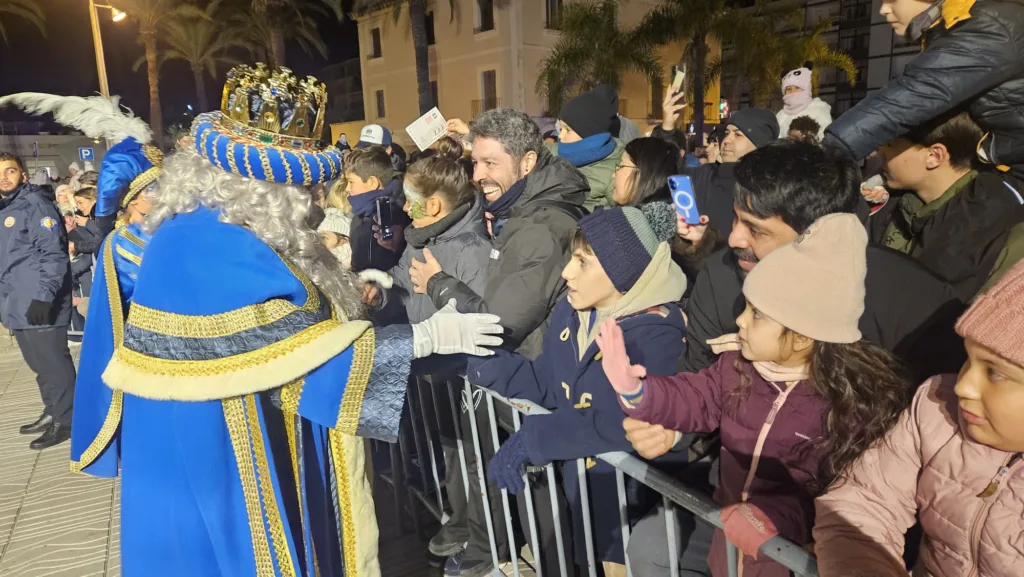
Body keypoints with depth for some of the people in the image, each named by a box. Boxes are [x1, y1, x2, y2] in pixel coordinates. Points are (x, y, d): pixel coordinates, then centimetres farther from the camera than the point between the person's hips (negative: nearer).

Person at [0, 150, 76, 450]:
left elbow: (54, 254, -15)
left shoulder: (35, 206, -7)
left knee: (53, 364, -2)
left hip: (40, 303, -8)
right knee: (39, 364, 16)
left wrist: (44, 295, -23)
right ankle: (52, 413, 28)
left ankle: (65, 421, 7)